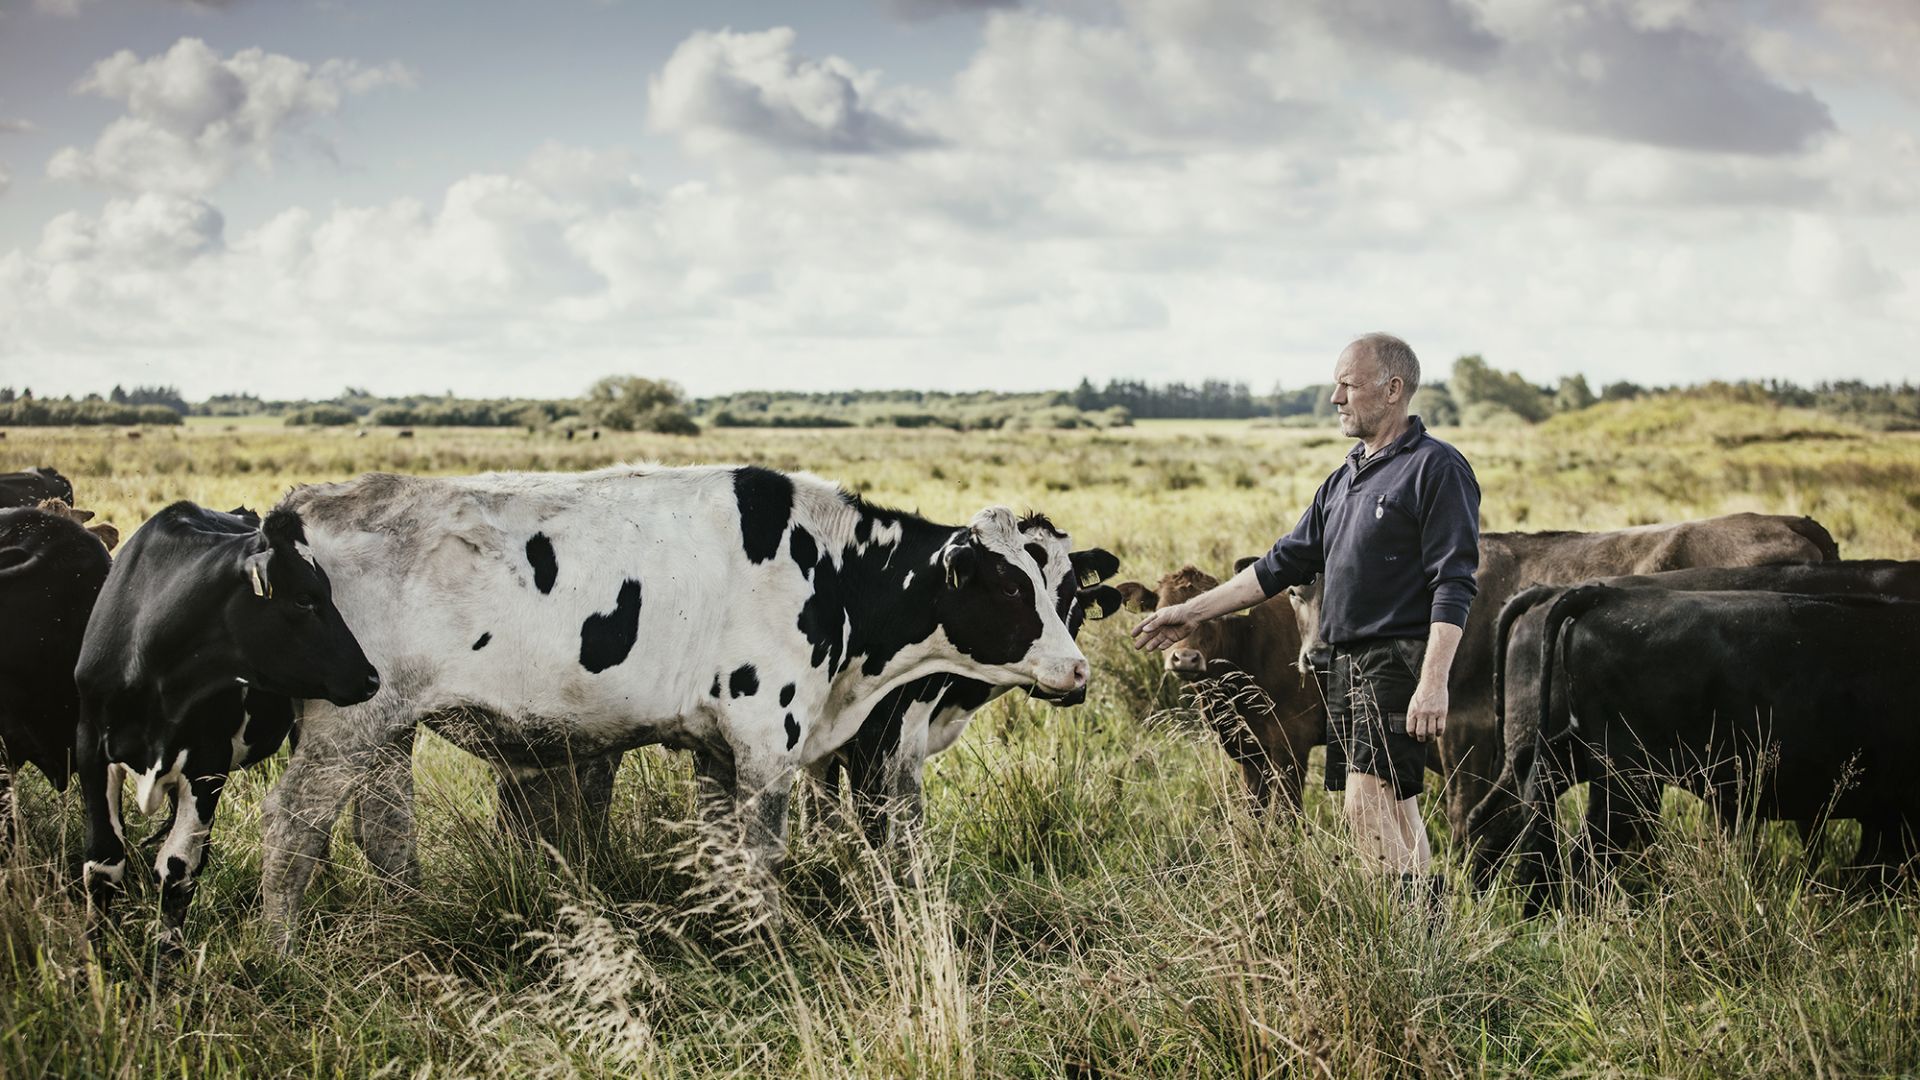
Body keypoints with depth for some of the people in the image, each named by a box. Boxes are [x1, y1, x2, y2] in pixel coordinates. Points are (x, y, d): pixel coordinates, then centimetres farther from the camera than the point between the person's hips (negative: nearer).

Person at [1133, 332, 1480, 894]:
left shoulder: (1436, 468, -7)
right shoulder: (1345, 479, 19)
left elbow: (1454, 585, -15)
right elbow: (1285, 563, 23)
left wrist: (1434, 682, -24)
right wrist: (1192, 611, 20)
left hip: (1401, 659, -9)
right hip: (1350, 664, 9)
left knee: (1366, 804, -17)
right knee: (1394, 810, 7)